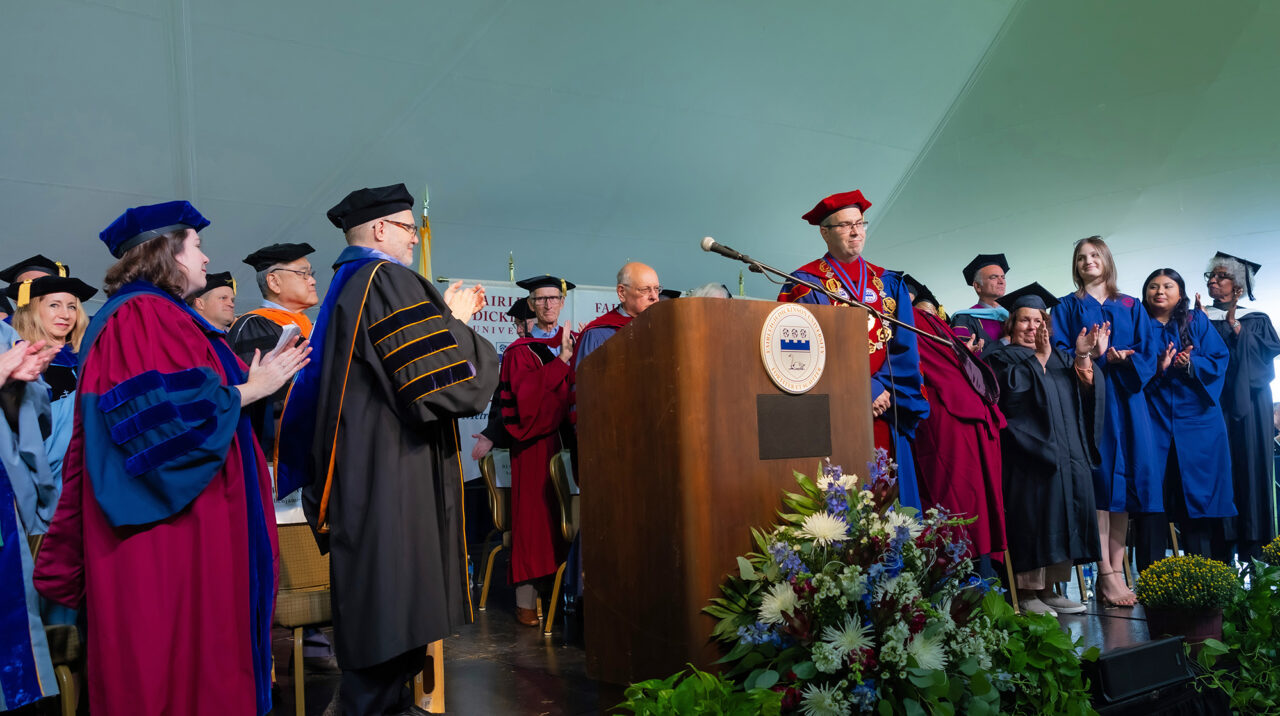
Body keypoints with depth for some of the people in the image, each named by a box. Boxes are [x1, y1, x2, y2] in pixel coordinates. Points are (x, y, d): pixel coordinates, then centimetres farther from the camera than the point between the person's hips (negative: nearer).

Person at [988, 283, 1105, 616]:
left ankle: (1049, 588, 13)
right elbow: (1011, 391, -15)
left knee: (1061, 519, 6)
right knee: (1033, 517, -9)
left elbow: (1084, 394, 6)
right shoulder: (1002, 357, 4)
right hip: (1030, 451, -6)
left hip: (1066, 452, 6)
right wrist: (1039, 358, -17)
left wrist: (1082, 357, -8)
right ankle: (1027, 592, -4)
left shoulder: (1060, 357, 20)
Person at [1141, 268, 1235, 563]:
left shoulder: (1198, 322, 11)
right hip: (1154, 425, -1)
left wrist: (1191, 363, -15)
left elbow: (1219, 361, 2)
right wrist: (1157, 369, -18)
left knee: (1199, 493, 0)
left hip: (1197, 422, 1)